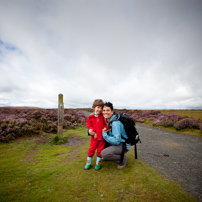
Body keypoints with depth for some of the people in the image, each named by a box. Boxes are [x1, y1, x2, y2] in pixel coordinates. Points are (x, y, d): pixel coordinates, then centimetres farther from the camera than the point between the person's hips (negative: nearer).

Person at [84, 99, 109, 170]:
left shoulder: (102, 117, 4)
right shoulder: (90, 117, -3)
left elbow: (105, 124, 11)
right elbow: (88, 124, -2)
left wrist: (106, 128, -9)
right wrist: (92, 130, -14)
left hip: (102, 137, 2)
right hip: (94, 137, -1)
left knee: (100, 150, 11)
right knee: (91, 150, 6)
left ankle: (98, 163, 31)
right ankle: (88, 163, 28)